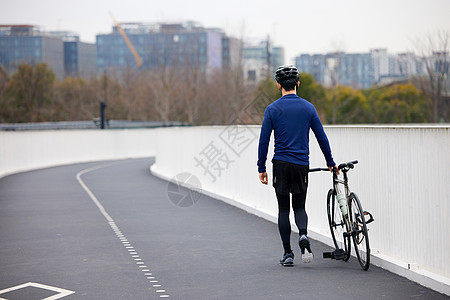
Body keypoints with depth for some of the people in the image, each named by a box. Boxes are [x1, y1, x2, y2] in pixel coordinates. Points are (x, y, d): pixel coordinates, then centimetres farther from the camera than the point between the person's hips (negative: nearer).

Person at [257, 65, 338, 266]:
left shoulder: (272, 109, -2)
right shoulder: (308, 108, 3)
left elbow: (264, 141, -2)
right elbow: (322, 138, 6)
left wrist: (261, 168, 5)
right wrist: (330, 163, 16)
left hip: (281, 164, -1)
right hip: (301, 165, 1)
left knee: (283, 209, 7)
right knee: (299, 206, 12)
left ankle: (287, 253, 4)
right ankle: (303, 235, -18)